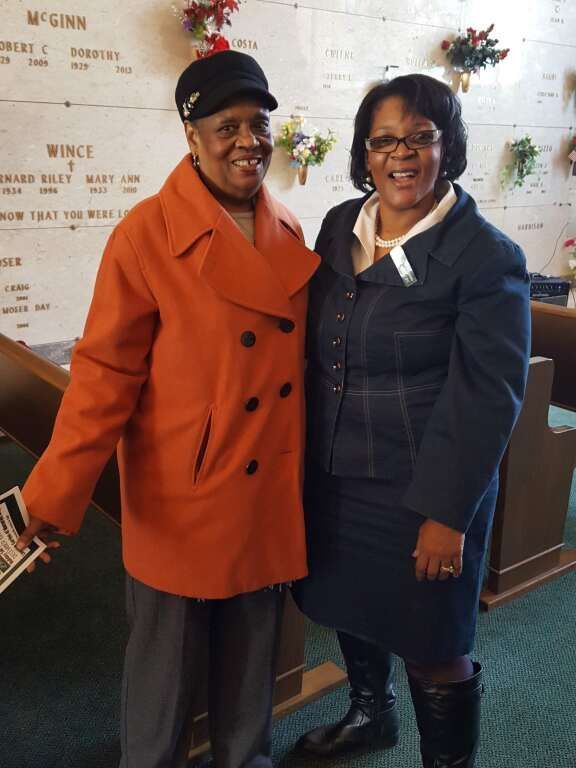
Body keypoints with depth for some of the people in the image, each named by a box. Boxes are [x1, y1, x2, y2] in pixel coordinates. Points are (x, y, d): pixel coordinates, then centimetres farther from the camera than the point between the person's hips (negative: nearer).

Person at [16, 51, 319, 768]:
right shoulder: (146, 234, -15)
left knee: (253, 647, 22)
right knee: (168, 652, 15)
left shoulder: (287, 231, 3)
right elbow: (105, 372, -14)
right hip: (183, 496, -5)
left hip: (270, 490, 5)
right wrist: (55, 492, -16)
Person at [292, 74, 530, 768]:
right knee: (348, 607, 24)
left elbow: (487, 396, -15)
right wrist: (307, 453, 11)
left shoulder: (486, 256, -14)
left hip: (421, 490, -6)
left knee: (430, 648, 8)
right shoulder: (339, 226, 3)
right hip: (335, 476, 6)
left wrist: (447, 513, -16)